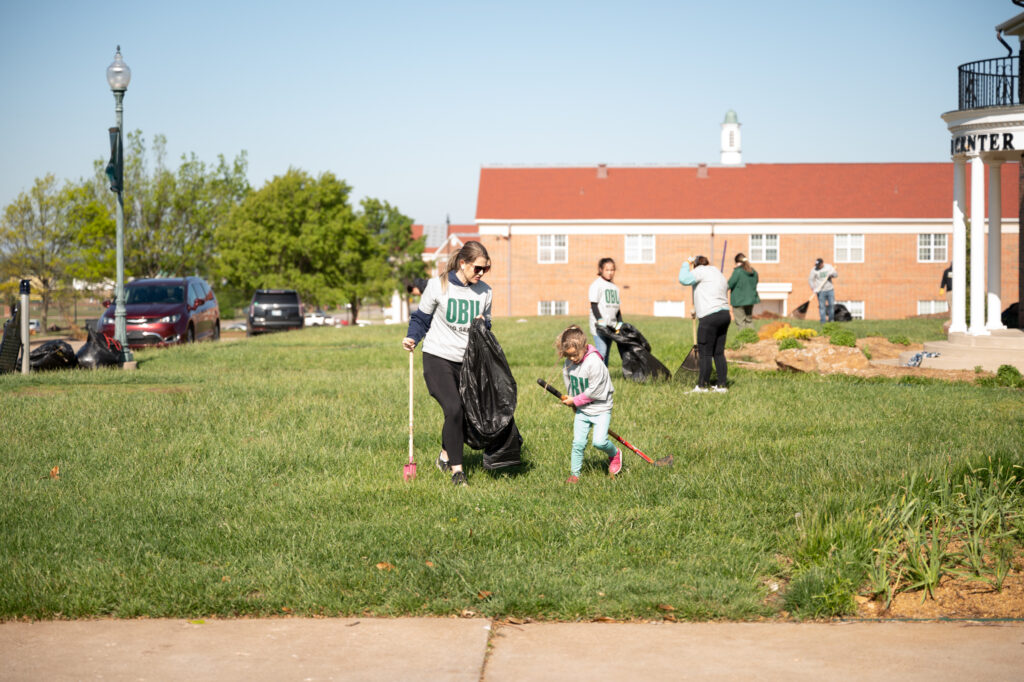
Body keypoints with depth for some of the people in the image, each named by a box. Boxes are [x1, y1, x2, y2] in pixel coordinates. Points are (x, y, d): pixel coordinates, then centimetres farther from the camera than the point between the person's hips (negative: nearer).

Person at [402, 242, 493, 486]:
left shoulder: (484, 292, 6)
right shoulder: (437, 286, -6)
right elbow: (421, 319, 4)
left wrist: (482, 326, -6)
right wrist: (412, 338, -14)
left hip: (467, 362, 5)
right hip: (438, 358, -5)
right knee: (454, 409, -20)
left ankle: (446, 456, 33)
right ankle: (457, 469, -10)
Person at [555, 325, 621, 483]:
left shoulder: (595, 363, -23)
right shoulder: (568, 364, -2)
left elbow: (594, 391, -20)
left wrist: (575, 401, -12)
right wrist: (570, 400, 4)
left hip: (600, 408, -5)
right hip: (581, 410, 5)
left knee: (599, 441, -14)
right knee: (578, 443, -1)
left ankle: (615, 454, 17)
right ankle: (574, 474, 11)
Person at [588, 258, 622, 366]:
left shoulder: (614, 287, 17)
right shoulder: (596, 284, -4)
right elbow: (594, 305, -9)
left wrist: (620, 323, 12)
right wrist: (600, 320, -19)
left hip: (611, 325, 7)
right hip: (599, 325, -7)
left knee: (607, 353, 8)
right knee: (601, 351, -14)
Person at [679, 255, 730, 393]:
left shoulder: (702, 270, -4)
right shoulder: (719, 274, 23)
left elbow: (684, 279, -16)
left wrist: (686, 263, 0)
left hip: (710, 317, -8)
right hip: (724, 314, 8)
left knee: (705, 353, -3)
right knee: (719, 353, 11)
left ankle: (702, 386, -1)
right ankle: (722, 385, 10)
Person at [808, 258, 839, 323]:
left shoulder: (829, 267, 2)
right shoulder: (814, 270, -6)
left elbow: (836, 275, 4)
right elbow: (810, 280, -3)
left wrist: (832, 274, -20)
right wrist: (813, 288, -15)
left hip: (830, 289, 3)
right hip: (821, 291, -3)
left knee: (831, 304, 1)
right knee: (822, 306, -4)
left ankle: (831, 319, 16)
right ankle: (823, 321, 0)